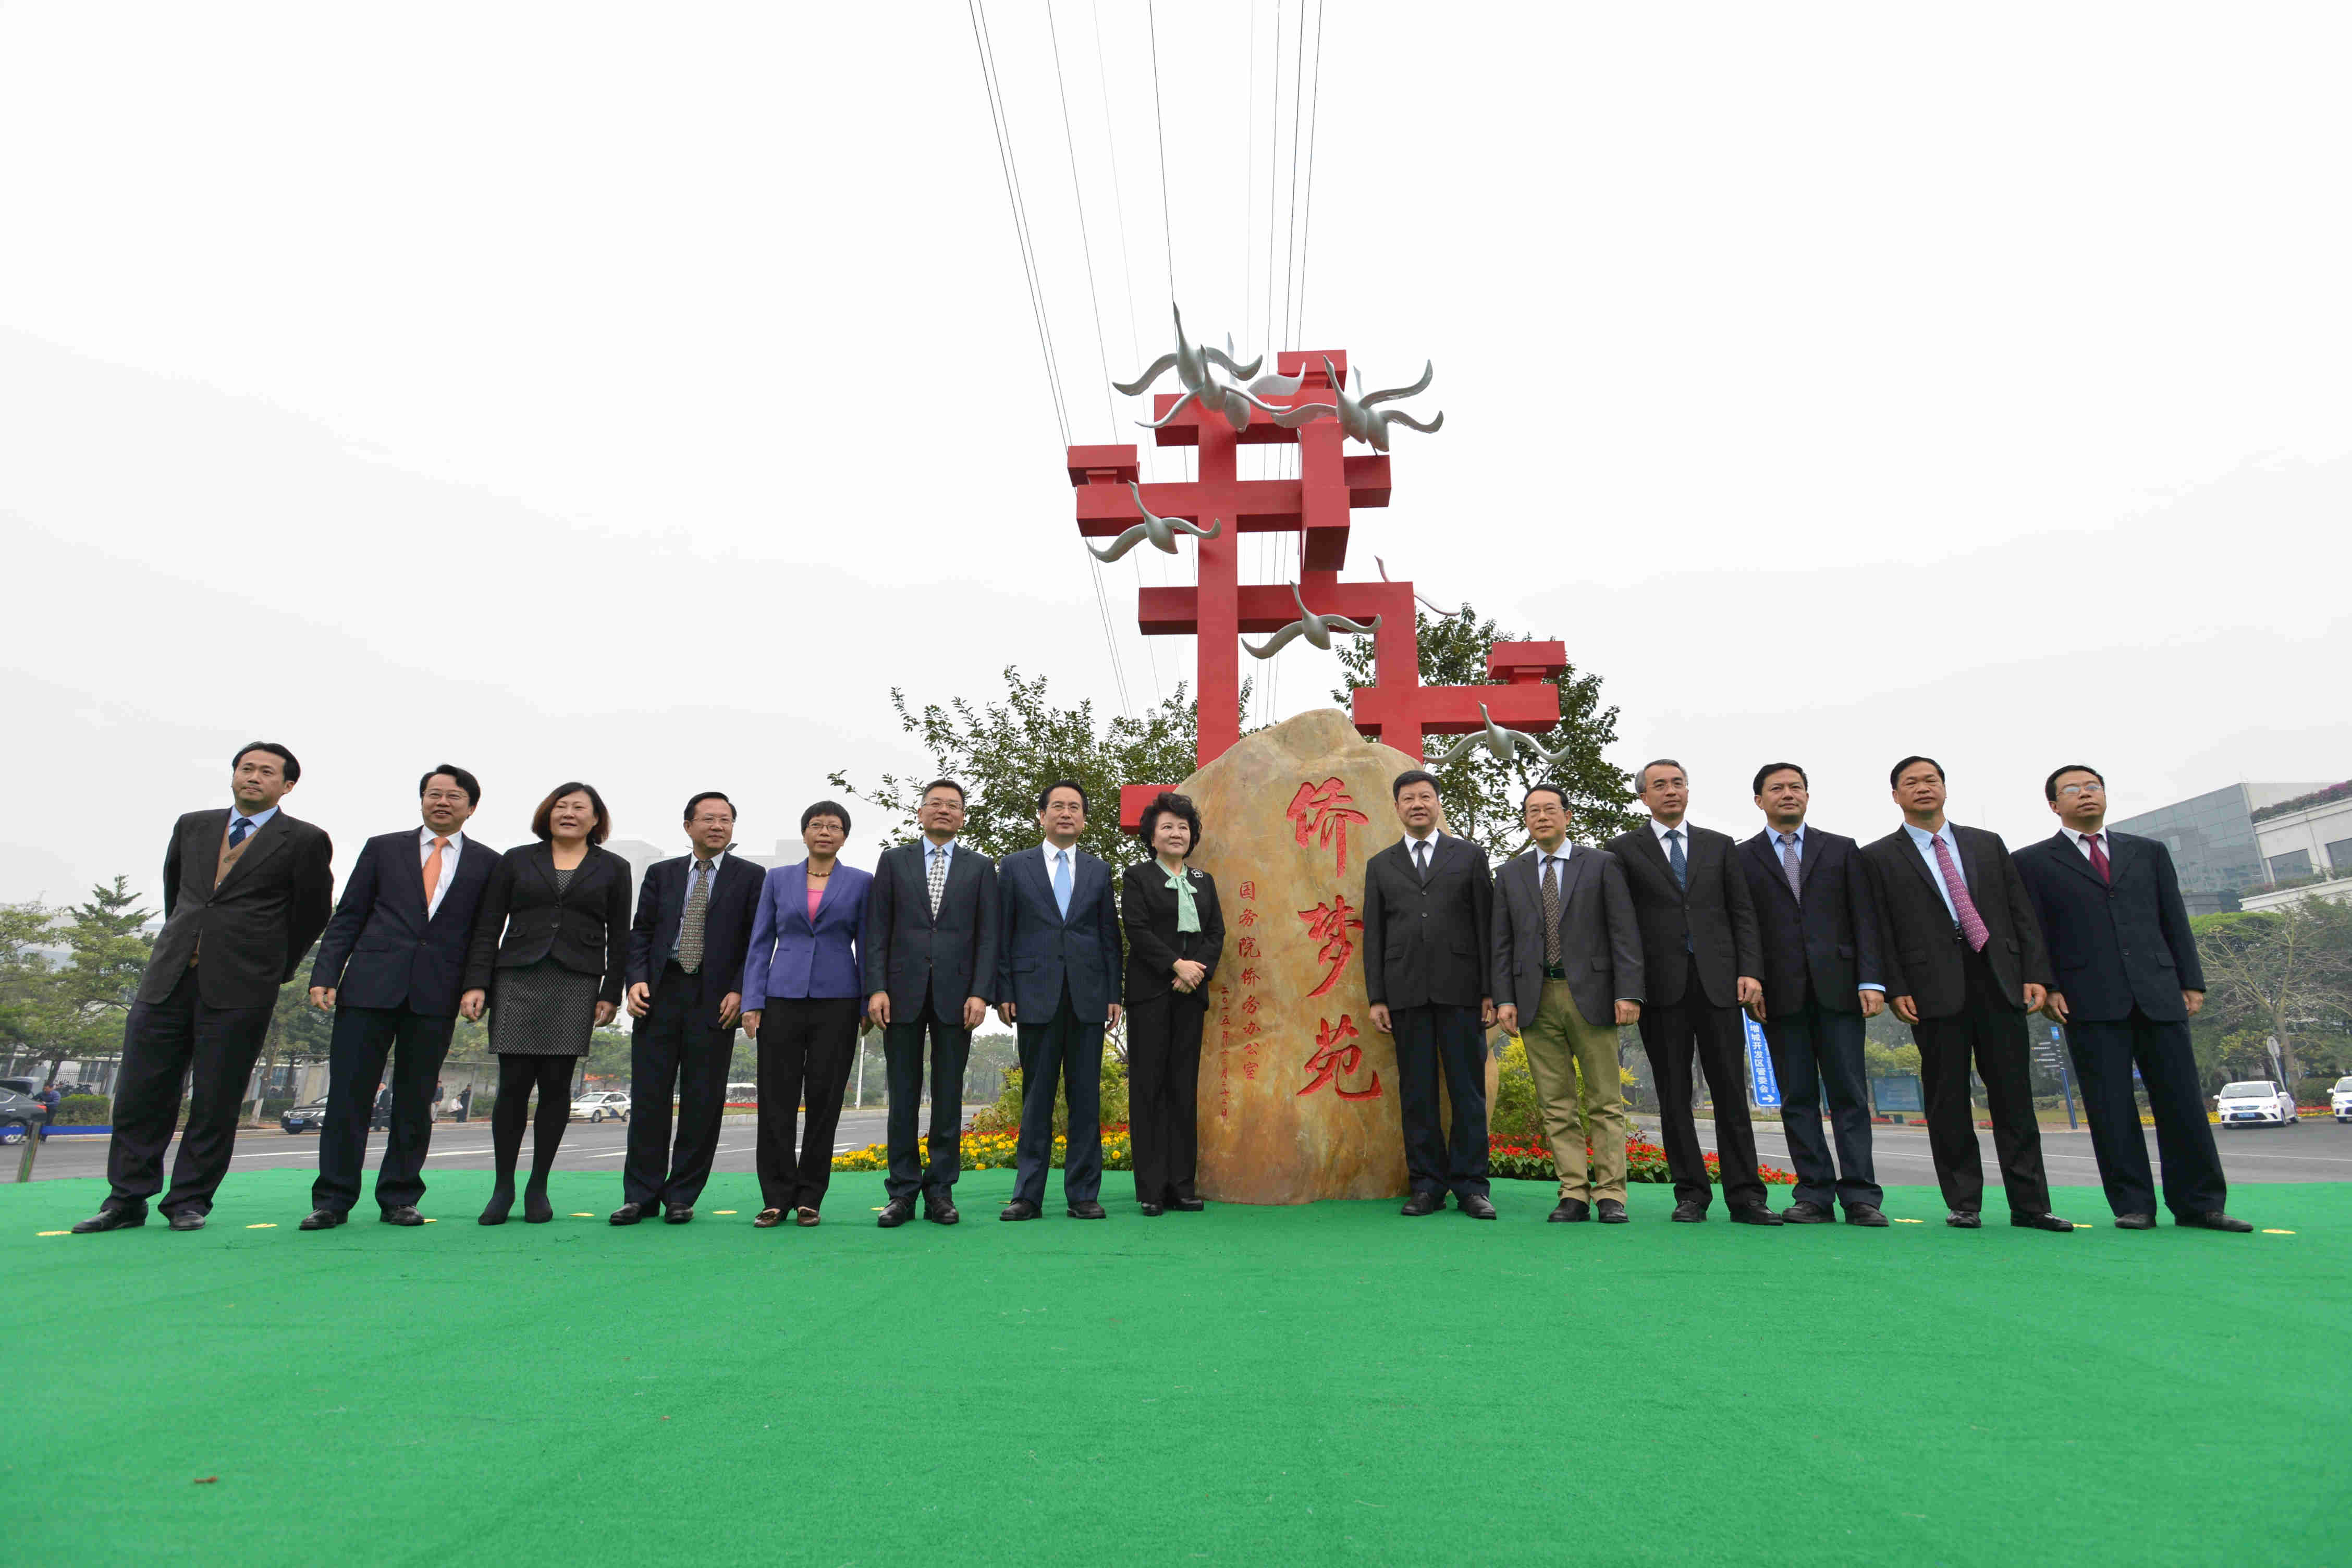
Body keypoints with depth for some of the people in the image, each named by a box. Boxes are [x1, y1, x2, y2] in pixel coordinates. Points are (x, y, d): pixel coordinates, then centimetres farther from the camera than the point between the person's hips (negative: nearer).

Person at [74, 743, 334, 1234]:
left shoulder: (305, 841, 0)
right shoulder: (192, 826, 14)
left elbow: (312, 914, 6)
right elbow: (173, 886, 29)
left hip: (239, 990, -4)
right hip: (167, 979, 4)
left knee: (216, 1102, 1)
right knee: (139, 1093, 6)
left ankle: (189, 1202, 13)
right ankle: (127, 1200, 18)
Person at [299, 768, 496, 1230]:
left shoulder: (486, 864, 9)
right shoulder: (383, 848, 12)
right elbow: (347, 918, 9)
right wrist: (325, 976, -1)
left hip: (436, 997, 0)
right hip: (369, 987, 1)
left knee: (415, 1102, 6)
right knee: (348, 1095, 2)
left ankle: (399, 1199, 16)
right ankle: (333, 1200, 12)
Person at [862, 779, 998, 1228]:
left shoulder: (981, 867, 9)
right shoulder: (894, 861, 10)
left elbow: (988, 935, 3)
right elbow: (877, 930, 4)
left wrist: (981, 993, -8)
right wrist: (876, 988, -6)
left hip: (955, 996, 0)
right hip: (903, 993, 0)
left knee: (949, 1097, 4)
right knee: (903, 1096, 4)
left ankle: (940, 1190, 13)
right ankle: (902, 1191, 12)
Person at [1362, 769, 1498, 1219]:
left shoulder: (1470, 856, 10)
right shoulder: (1380, 865, 14)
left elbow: (1487, 926, 5)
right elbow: (1373, 935, 10)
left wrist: (1491, 991, -2)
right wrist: (1377, 998, 2)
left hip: (1461, 991, -1)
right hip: (1406, 993, 1)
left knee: (1469, 1091, 1)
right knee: (1416, 1094, 3)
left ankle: (1470, 1186, 9)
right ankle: (1427, 1185, 12)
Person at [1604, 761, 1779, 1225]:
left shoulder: (1719, 846, 14)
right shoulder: (1624, 850, 6)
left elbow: (1742, 914, 10)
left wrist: (1750, 972, -2)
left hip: (1718, 983, 2)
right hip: (1662, 987, -1)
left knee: (1732, 1093, 2)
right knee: (1673, 1097, 3)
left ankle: (1744, 1196, 7)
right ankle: (1691, 1194, 11)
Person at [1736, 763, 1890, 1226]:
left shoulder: (1842, 850, 13)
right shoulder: (1742, 859, 9)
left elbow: (1865, 919, 6)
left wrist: (1871, 980, -4)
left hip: (1837, 988, 1)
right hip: (1780, 994, 0)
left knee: (1849, 1094, 0)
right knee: (1797, 1098, 2)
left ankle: (1860, 1196, 4)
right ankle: (1815, 1196, 6)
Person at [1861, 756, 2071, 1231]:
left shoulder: (1988, 844, 16)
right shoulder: (1880, 857, 5)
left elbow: (2022, 912, 12)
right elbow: (1880, 931, 0)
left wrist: (2035, 973, 2)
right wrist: (1895, 989, -8)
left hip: (1999, 981, 3)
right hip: (1935, 988, -3)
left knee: (2014, 1095, 5)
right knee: (1948, 1099, 1)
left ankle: (2029, 1204, 11)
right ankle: (1963, 1204, 8)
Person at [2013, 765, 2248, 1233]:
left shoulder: (2149, 852, 17)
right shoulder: (2033, 862, 7)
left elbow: (2175, 921, 15)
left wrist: (2191, 982, 8)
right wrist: (2046, 988, -7)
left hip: (2159, 995, 3)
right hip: (2090, 1001, -3)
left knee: (2182, 1099, 3)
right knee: (2111, 1106, -2)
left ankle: (2199, 1204, 13)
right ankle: (2133, 1206, 5)